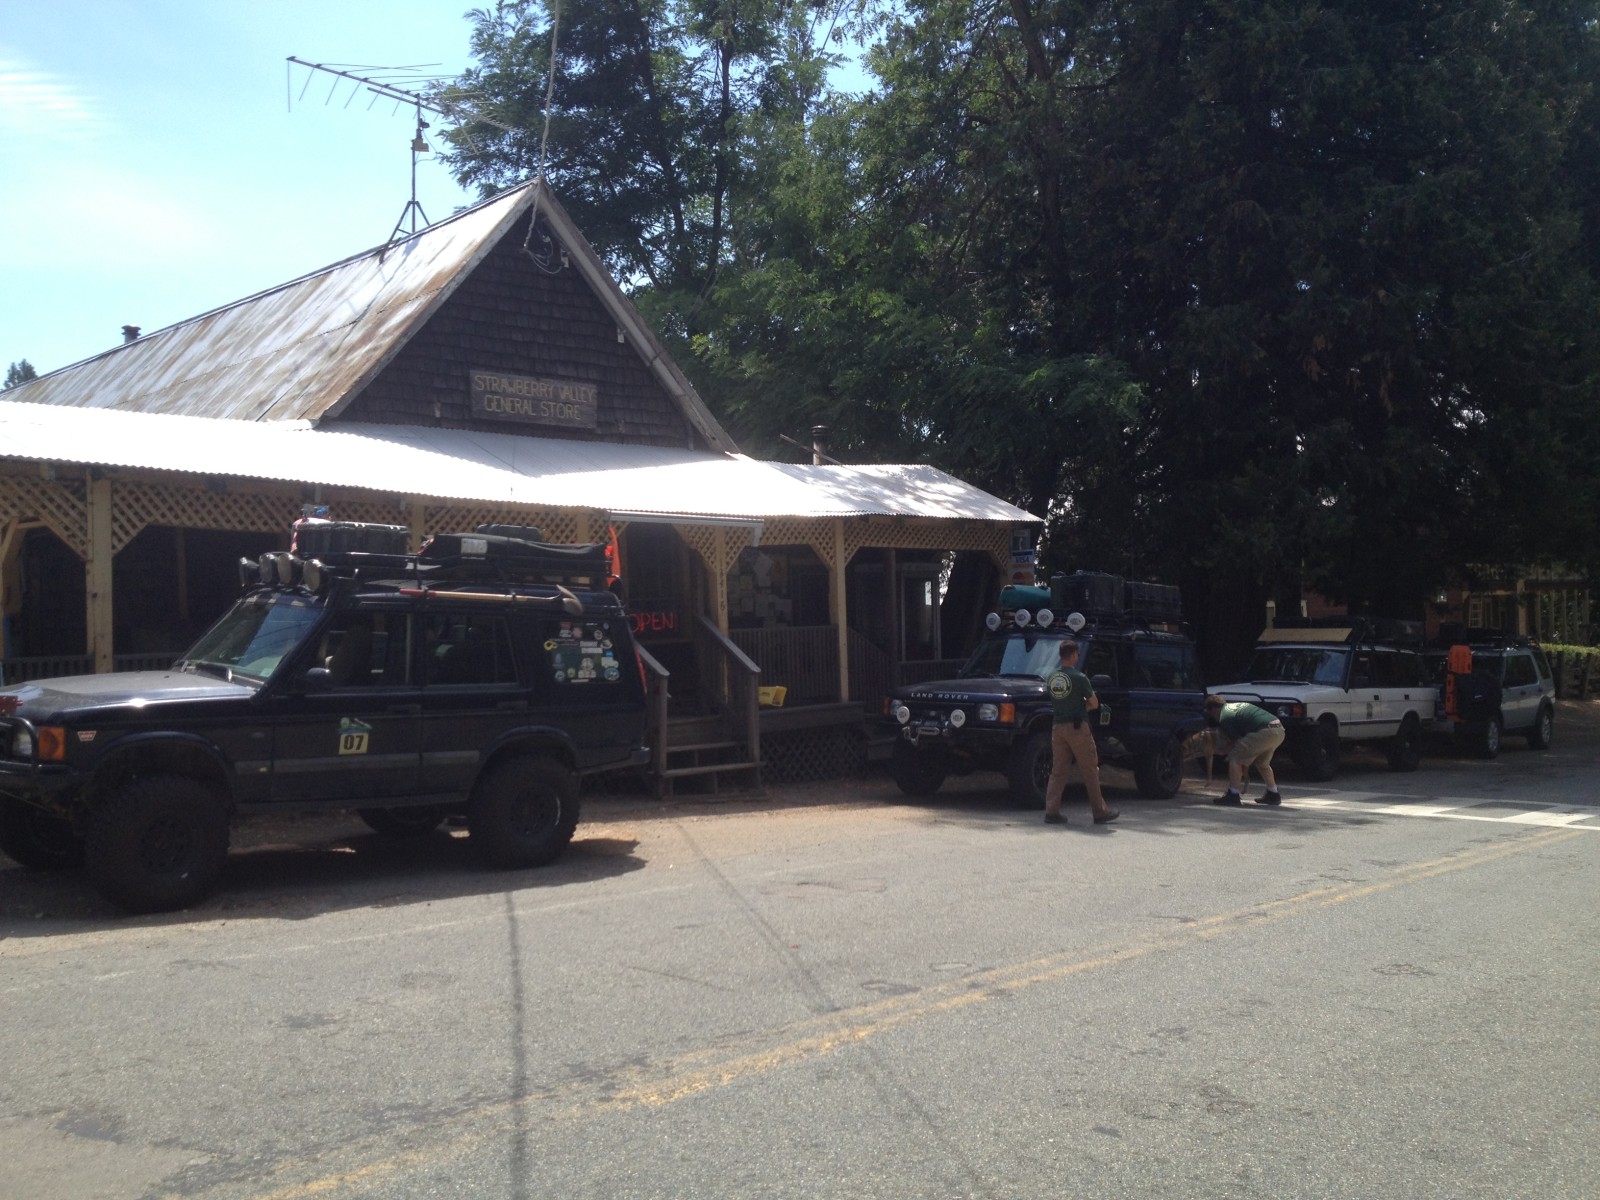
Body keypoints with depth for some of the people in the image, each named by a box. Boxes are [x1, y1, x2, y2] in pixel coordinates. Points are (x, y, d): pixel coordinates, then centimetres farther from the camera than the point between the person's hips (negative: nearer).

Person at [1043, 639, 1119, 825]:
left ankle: (1051, 811, 1)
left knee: (1057, 771, 7)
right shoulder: (1079, 678, -11)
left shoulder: (1051, 677, 7)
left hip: (1058, 727, 6)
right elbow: (1094, 704, -6)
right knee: (1090, 771, 4)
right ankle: (1100, 812, 10)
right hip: (1077, 726, -5)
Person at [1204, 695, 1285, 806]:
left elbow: (1238, 741, 3)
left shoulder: (1224, 718, 2)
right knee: (1262, 763, 29)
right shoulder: (1236, 705, 28)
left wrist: (1245, 772, 13)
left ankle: (1233, 796, 0)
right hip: (1279, 730, 9)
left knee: (1235, 758, 1)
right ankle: (1273, 795, 31)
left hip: (1265, 732, -9)